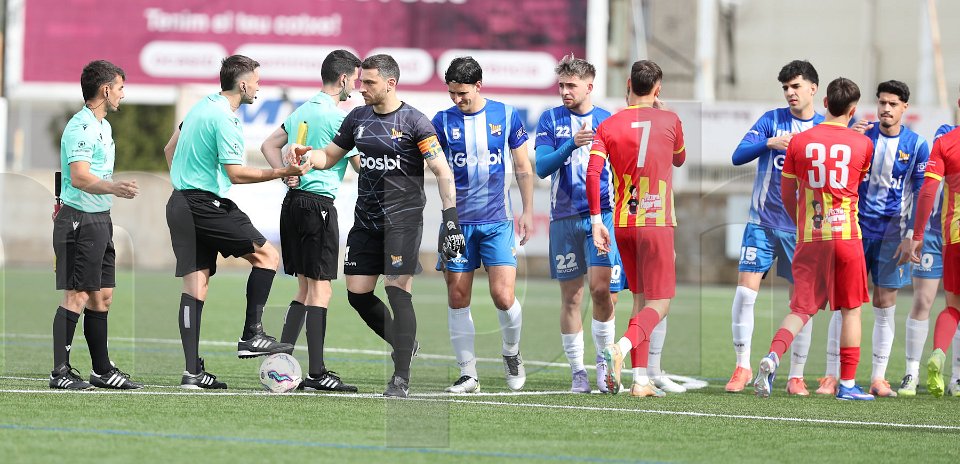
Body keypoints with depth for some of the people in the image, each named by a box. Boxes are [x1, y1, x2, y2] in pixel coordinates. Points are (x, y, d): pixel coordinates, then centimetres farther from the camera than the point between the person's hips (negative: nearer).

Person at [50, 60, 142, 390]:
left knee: (102, 296, 12)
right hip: (79, 220, -10)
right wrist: (113, 187, -42)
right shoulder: (80, 127, -15)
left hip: (99, 220, 10)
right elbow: (79, 177, -27)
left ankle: (102, 370, 17)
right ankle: (60, 372, -7)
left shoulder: (103, 126, 17)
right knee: (76, 296, -10)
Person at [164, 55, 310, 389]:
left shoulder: (202, 106, 14)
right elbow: (236, 174, -19)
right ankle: (252, 336, -5)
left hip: (180, 203, 9)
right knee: (267, 255, 0)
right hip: (207, 206, -9)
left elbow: (170, 149, 24)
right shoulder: (224, 119, -15)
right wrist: (280, 173, -18)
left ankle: (192, 371, 1)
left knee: (195, 286, 5)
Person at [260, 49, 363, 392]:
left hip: (294, 200, 9)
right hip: (319, 204, -9)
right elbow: (362, 167, -9)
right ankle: (316, 373, -8)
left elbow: (269, 145, 22)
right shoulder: (338, 117, -11)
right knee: (320, 288, -7)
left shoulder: (303, 110, 15)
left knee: (305, 287, 14)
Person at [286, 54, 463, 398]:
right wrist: (306, 154, -3)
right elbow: (329, 156, 20)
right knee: (358, 293, 3)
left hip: (403, 217, -6)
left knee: (397, 291, -11)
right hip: (366, 220, 6)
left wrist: (451, 218, -18)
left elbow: (442, 171, -10)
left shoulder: (414, 121, -8)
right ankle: (404, 344, 26)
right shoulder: (357, 118, 9)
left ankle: (401, 379, -6)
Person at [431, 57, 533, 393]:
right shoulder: (443, 121, 2)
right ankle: (468, 374, 8)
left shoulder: (506, 116, 2)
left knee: (503, 296, -9)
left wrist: (528, 211, 7)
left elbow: (522, 168, 9)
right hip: (458, 222, 1)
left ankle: (511, 353, 18)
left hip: (497, 220, -1)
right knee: (457, 297, 0)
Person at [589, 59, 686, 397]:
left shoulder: (608, 126, 3)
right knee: (659, 304, -2)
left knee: (641, 300, 14)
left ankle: (640, 379, 9)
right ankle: (621, 347, -28)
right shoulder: (669, 121, 1)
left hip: (623, 224, 4)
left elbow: (593, 173, -8)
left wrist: (596, 220, -5)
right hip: (657, 221, -4)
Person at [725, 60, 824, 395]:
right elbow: (739, 156, -6)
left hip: (802, 228, 1)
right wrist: (770, 143, -22)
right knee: (745, 292, -9)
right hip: (763, 223, -1)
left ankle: (796, 376, 12)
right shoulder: (772, 120, 2)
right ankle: (742, 366, 4)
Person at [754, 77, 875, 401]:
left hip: (809, 238, 1)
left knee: (801, 309, 4)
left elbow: (786, 195, 11)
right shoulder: (862, 144, 0)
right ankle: (847, 383, 8)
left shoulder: (800, 141, 3)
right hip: (846, 235, -1)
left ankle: (773, 355, -23)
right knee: (851, 310, 9)